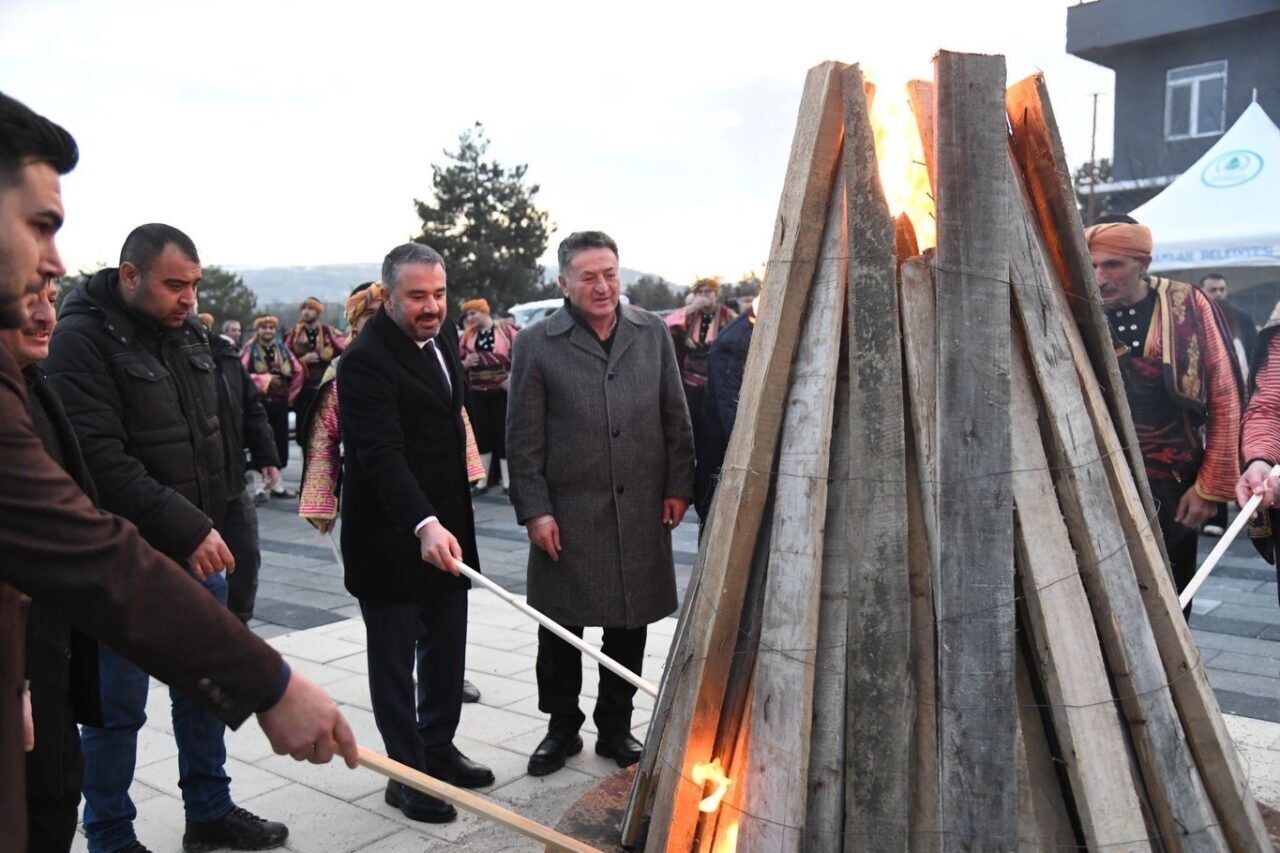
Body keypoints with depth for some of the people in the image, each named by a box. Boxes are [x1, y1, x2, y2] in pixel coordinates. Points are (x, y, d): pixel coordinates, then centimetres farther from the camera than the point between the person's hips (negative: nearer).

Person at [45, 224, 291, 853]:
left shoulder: (189, 333, 8)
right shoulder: (82, 339, -14)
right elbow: (102, 459, -21)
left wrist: (210, 524, 12)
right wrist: (187, 529, -22)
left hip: (198, 546, 7)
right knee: (118, 707, 6)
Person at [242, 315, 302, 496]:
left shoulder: (283, 350, 10)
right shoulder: (250, 350, -2)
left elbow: (298, 371, 16)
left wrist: (291, 394, 13)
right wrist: (262, 380, -15)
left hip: (280, 402, 4)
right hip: (259, 402, -4)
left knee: (280, 442, 8)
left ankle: (276, 482, 18)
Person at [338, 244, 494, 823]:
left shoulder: (445, 335, 7)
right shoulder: (366, 360, -19)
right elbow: (382, 454, -30)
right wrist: (424, 524, -43)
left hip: (446, 526, 8)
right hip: (392, 535, -8)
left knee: (446, 650, 17)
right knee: (395, 661, 7)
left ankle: (439, 750, 34)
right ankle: (407, 775, 19)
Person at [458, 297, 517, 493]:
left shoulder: (504, 329, -4)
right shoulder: (467, 336, 8)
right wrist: (465, 363, -9)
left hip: (502, 391, -4)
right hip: (477, 393, 4)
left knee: (504, 434, 0)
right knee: (482, 434, 9)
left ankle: (507, 481, 8)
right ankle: (482, 480, 18)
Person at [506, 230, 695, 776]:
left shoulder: (652, 333, 5)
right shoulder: (536, 345, -4)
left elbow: (675, 418, 9)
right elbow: (524, 440, -4)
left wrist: (677, 486, 4)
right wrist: (534, 510, -8)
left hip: (641, 511, 3)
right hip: (567, 513, -2)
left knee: (630, 623, 12)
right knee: (561, 628, 9)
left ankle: (615, 727, 31)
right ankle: (562, 728, 29)